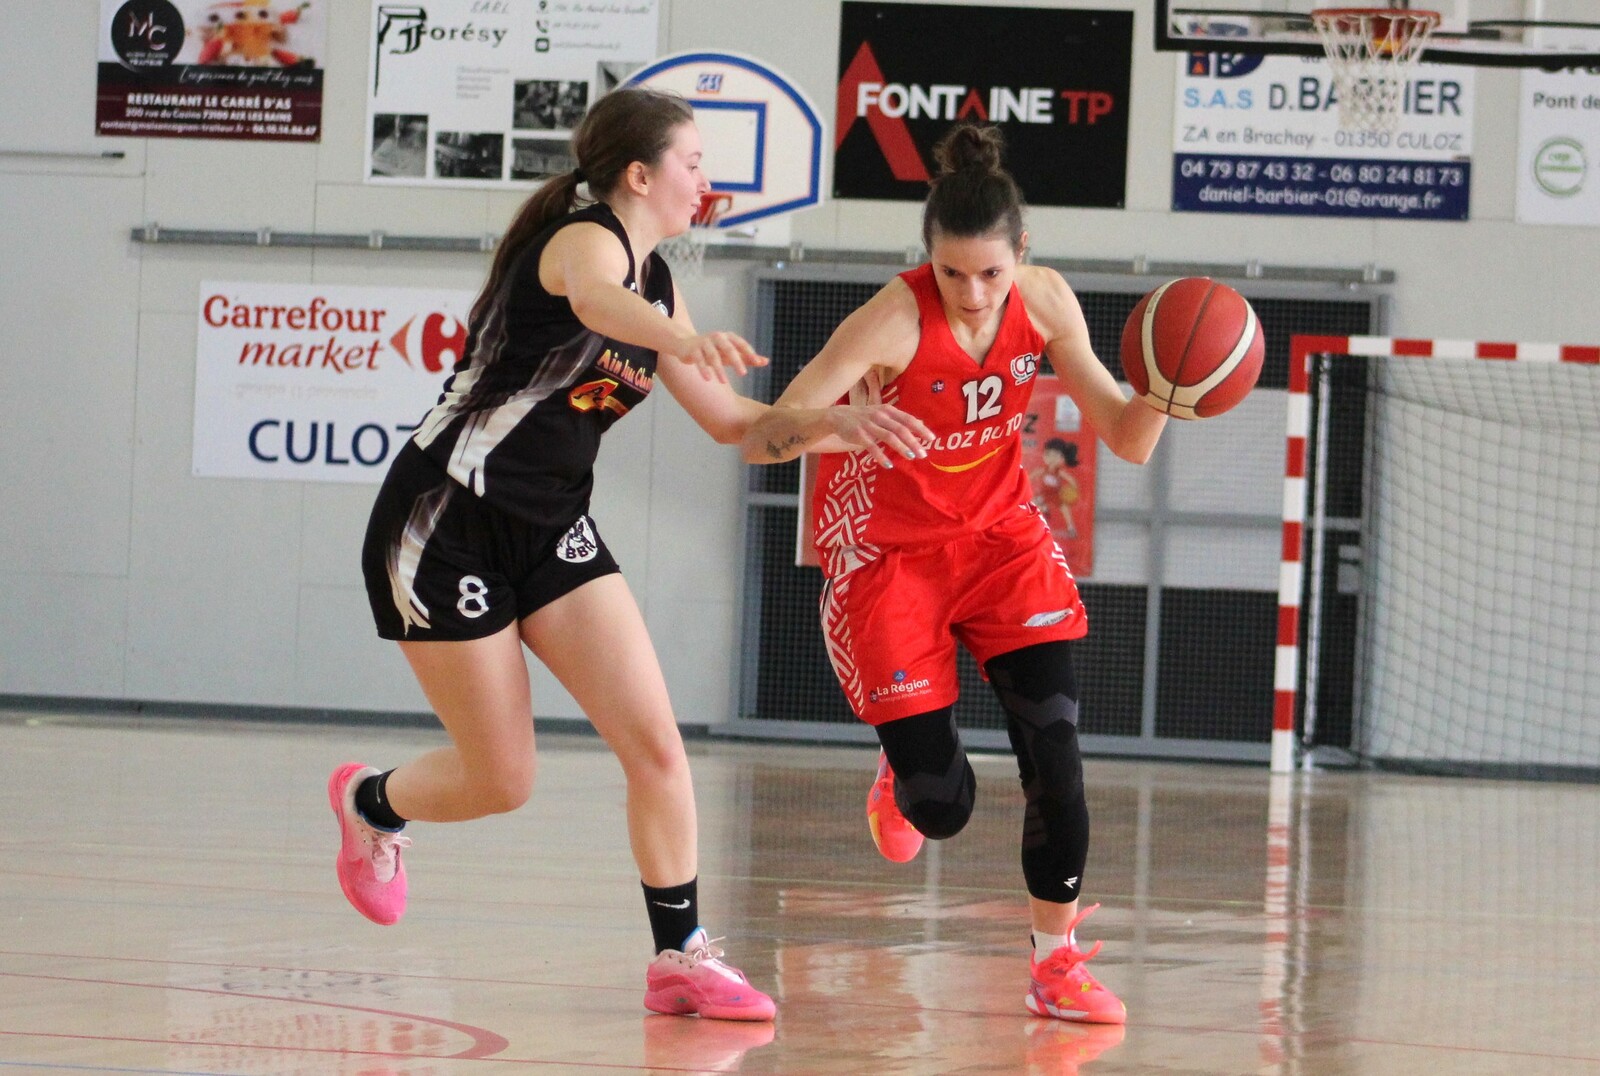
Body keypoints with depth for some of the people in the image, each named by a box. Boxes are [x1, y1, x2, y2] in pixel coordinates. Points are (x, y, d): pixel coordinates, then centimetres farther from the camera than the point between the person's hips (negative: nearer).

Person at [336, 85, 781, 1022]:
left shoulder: (659, 281, 9)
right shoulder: (587, 240, -17)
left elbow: (729, 420, 19)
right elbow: (596, 300, -44)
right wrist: (688, 337, -65)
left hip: (552, 530, 8)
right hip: (447, 523, -8)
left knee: (656, 744, -9)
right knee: (501, 783, 1)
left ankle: (680, 953, 0)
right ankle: (371, 804, 33)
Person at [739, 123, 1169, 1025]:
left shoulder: (1044, 304, -12)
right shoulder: (896, 319, -27)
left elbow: (1127, 441, -4)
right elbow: (757, 439, -32)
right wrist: (833, 420, -54)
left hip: (1000, 530, 4)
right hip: (888, 550, -4)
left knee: (1052, 736, -14)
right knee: (940, 806, -6)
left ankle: (1058, 959, -1)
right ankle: (902, 772, 33)